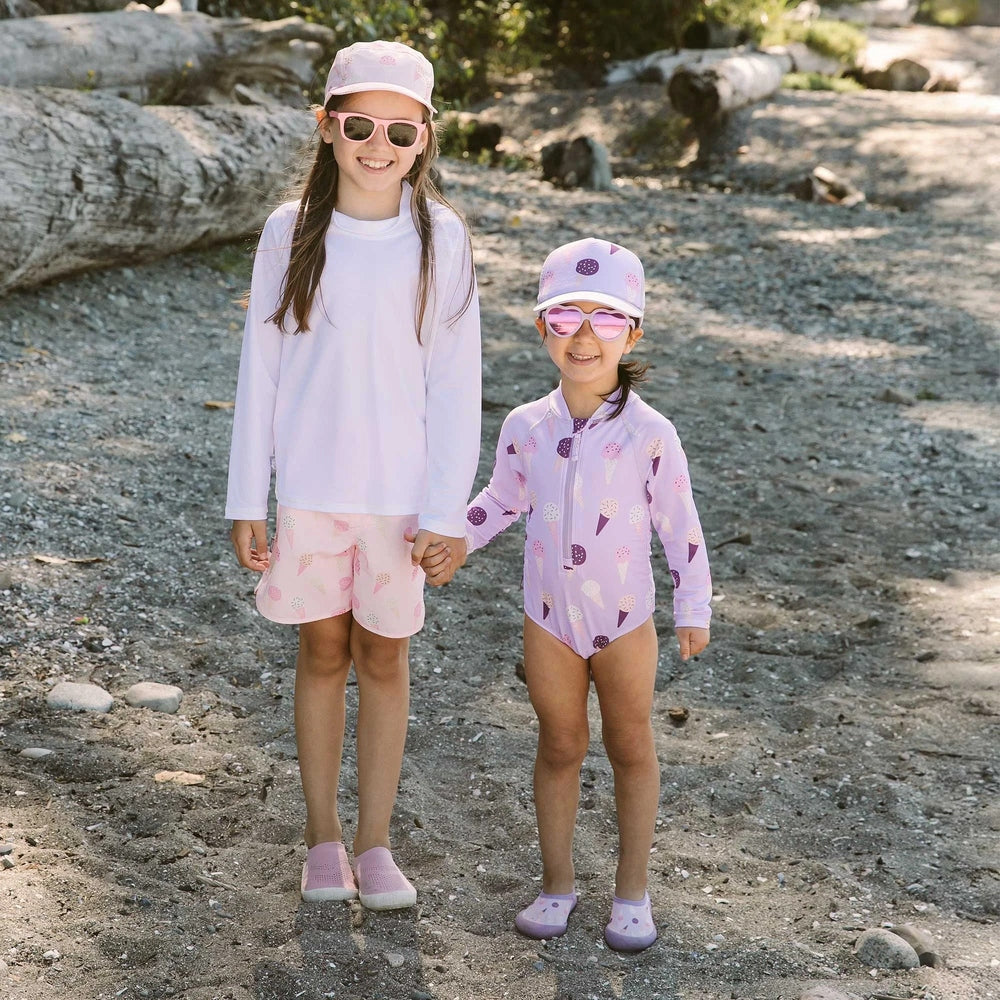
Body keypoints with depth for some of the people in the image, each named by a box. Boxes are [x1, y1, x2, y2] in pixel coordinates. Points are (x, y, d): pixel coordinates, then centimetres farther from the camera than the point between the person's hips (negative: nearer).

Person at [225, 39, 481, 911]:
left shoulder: (440, 239, -5)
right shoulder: (291, 232, -3)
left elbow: (456, 381, -3)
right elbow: (261, 366, 1)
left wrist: (445, 511, -6)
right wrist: (248, 501, 0)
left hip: (401, 490, 0)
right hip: (309, 485, 1)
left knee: (384, 657, 9)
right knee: (323, 652, 12)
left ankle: (375, 845, 21)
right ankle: (323, 837, 25)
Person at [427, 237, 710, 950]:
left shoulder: (649, 434, -16)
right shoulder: (527, 427, -7)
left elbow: (680, 525, -9)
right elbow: (504, 501, 8)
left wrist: (694, 609, -7)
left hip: (626, 624, -2)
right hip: (549, 623, 2)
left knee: (631, 749, 13)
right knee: (560, 749, 15)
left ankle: (632, 890, 28)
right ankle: (558, 883, 29)